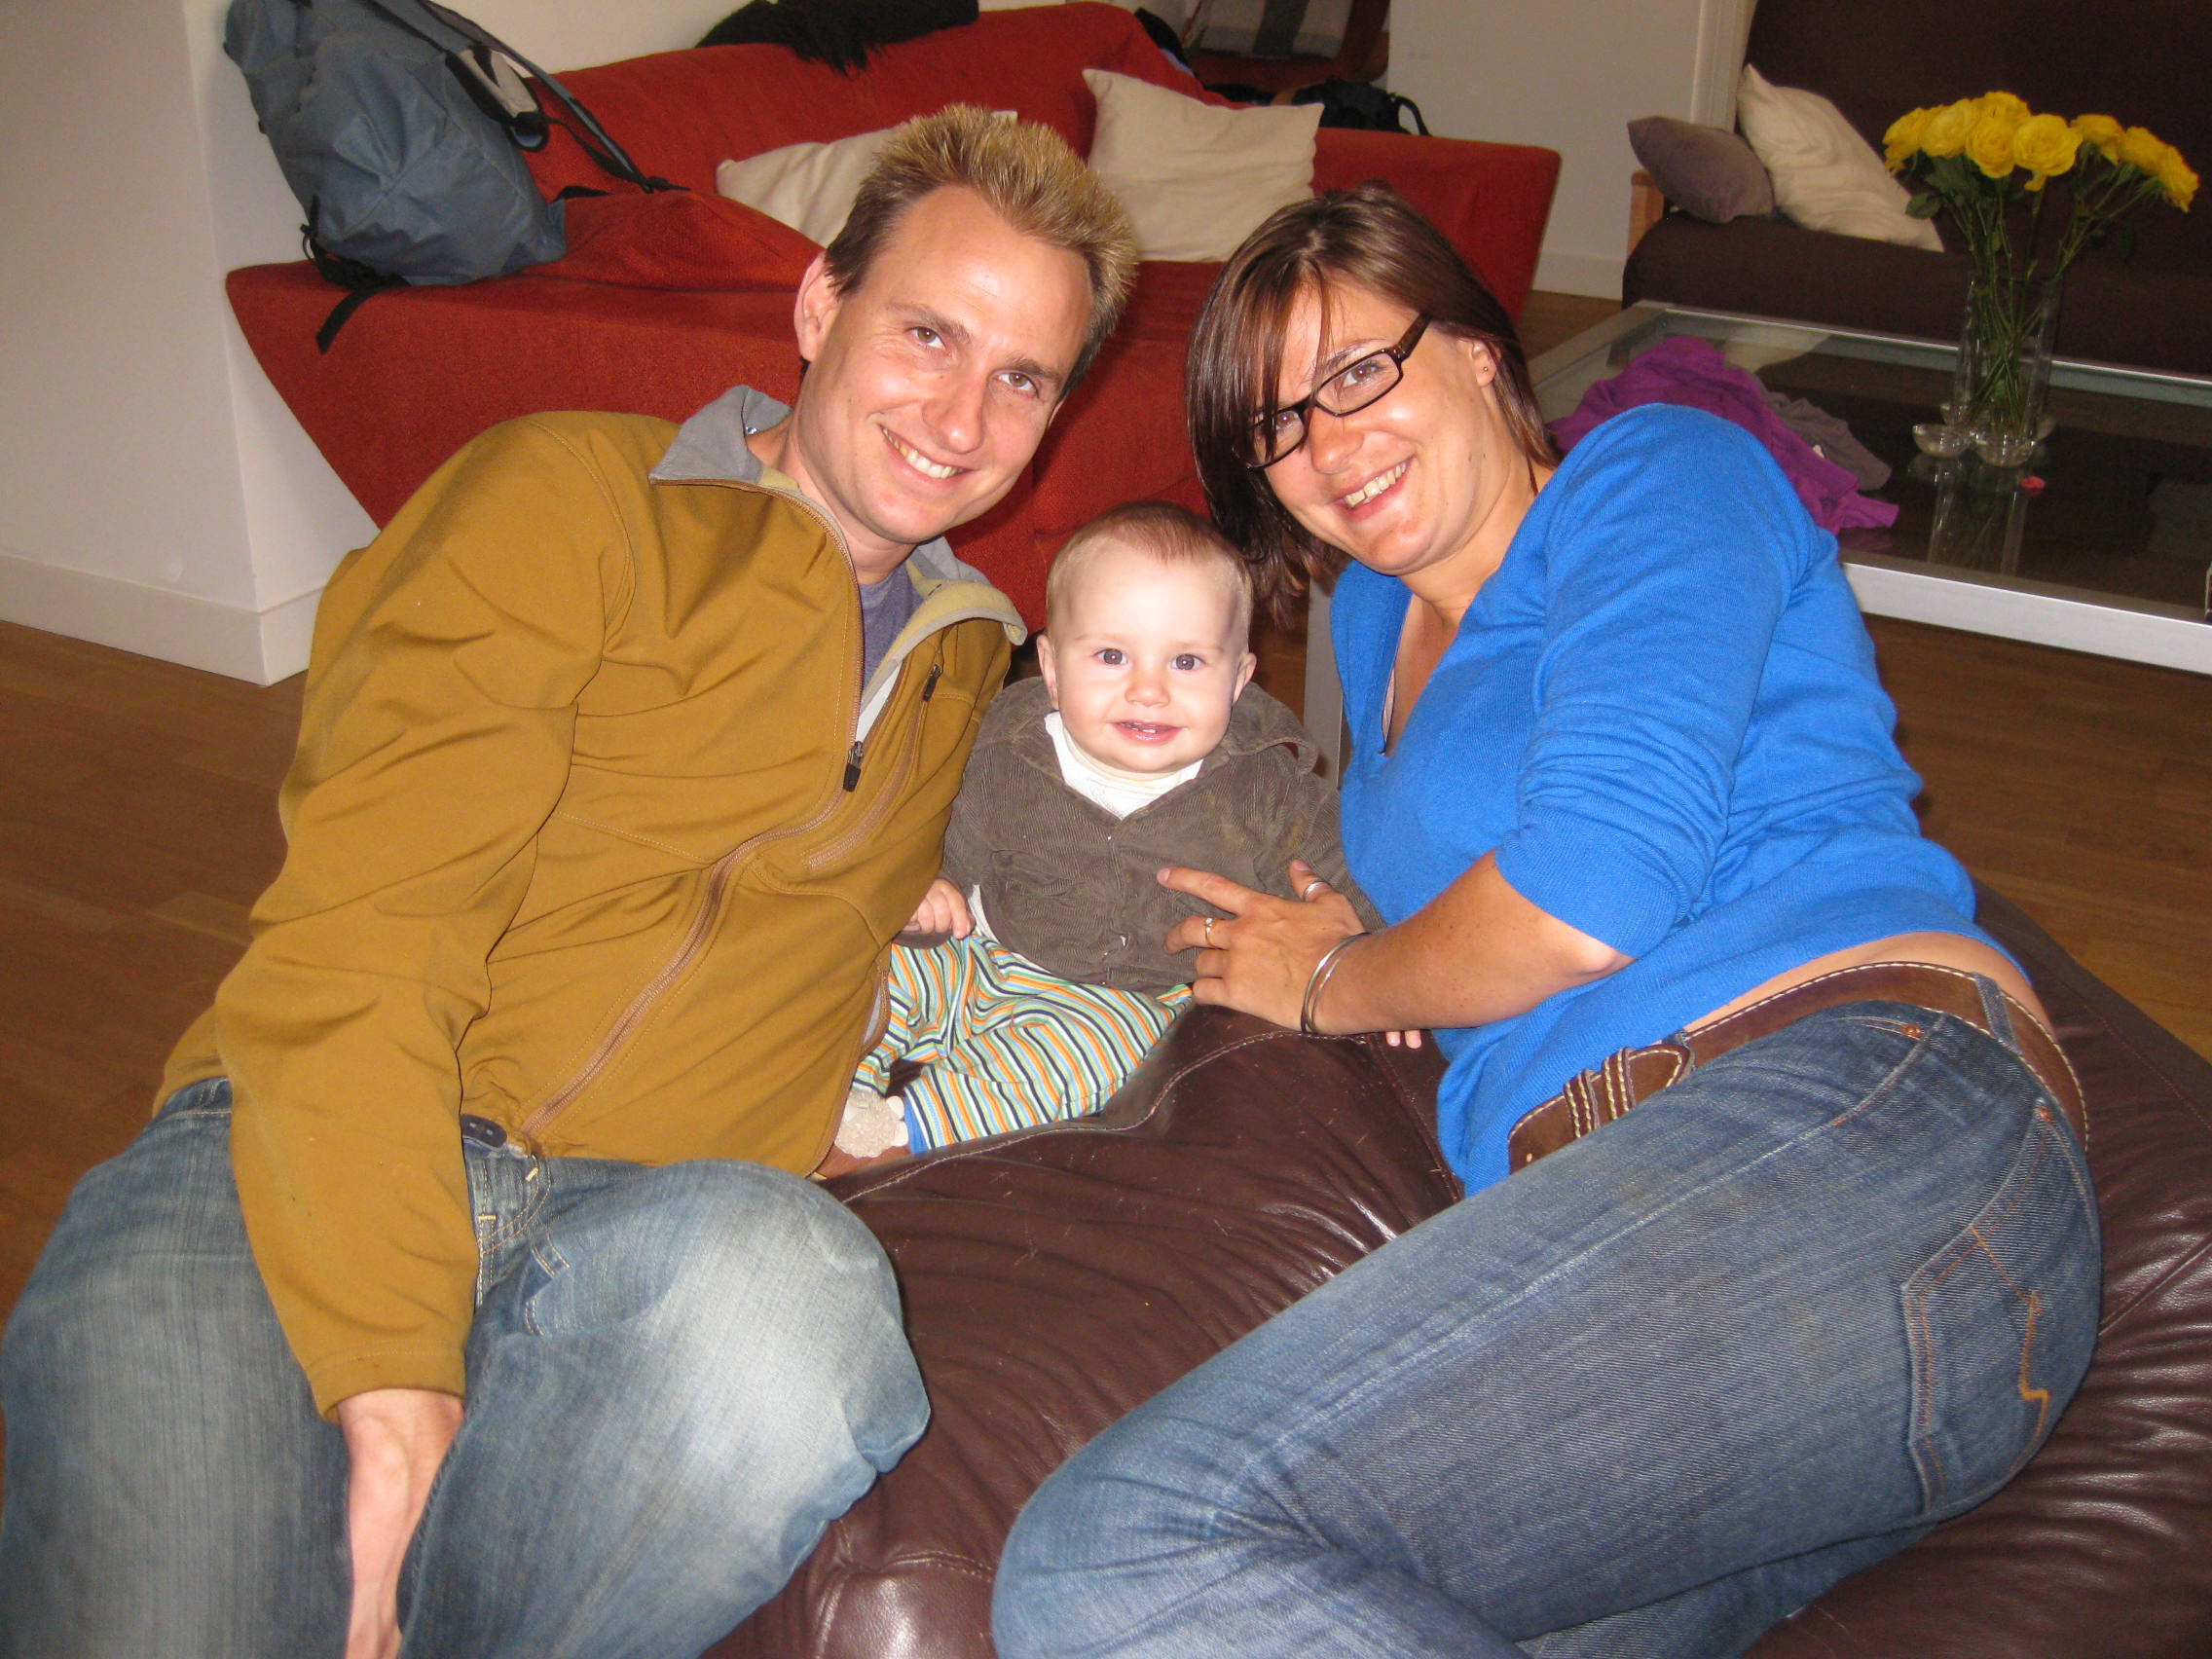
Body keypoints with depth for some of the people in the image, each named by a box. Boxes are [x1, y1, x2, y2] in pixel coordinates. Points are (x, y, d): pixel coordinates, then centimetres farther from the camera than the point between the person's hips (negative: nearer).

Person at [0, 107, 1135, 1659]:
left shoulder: (967, 649, 24)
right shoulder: (574, 495, 4)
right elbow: (361, 937, -6)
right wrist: (388, 1365, -19)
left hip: (652, 1228, 4)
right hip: (319, 1176, -3)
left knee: (797, 1298, -34)